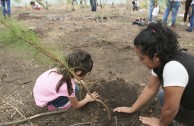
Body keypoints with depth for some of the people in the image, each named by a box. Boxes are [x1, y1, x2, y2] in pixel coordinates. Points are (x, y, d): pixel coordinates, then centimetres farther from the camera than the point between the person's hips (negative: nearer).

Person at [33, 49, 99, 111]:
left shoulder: (62, 69, -16)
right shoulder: (68, 85, -33)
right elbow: (76, 106, -12)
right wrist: (87, 99, 4)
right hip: (43, 101, -7)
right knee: (74, 89, -19)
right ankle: (53, 106, -4)